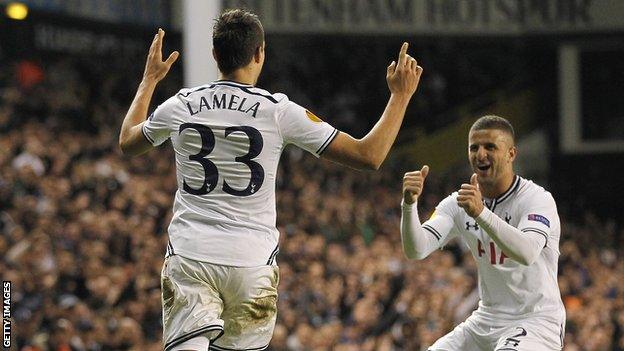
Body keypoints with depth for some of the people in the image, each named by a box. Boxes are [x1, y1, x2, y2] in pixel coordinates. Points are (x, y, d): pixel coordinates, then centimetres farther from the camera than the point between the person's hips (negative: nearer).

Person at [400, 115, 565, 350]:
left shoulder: (538, 199, -14)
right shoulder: (459, 203, 3)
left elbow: (527, 253, -34)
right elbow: (416, 250, -10)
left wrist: (481, 213, -47)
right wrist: (409, 204, -28)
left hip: (537, 320, -7)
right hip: (486, 320, 7)